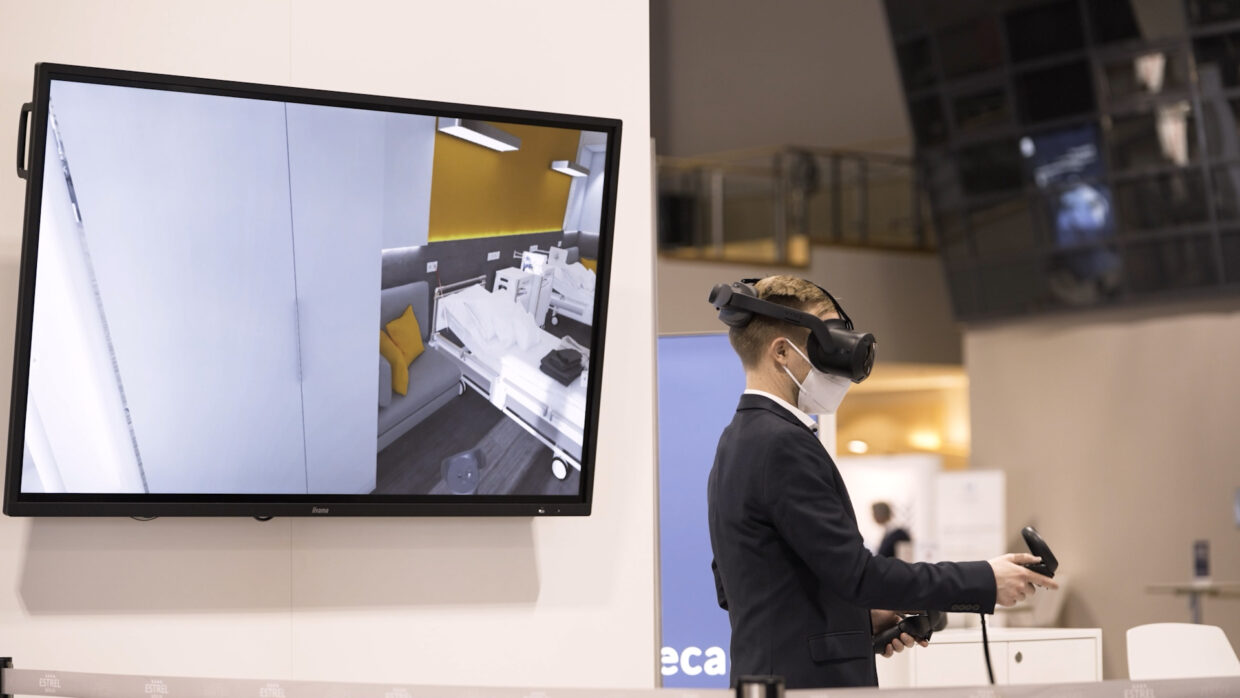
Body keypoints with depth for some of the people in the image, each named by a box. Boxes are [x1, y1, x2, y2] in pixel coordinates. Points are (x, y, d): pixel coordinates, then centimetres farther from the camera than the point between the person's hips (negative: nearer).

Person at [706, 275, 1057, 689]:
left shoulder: (737, 442, 14)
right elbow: (856, 572, -20)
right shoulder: (782, 445, -17)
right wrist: (985, 582, -12)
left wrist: (861, 615, 13)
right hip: (812, 679, -10)